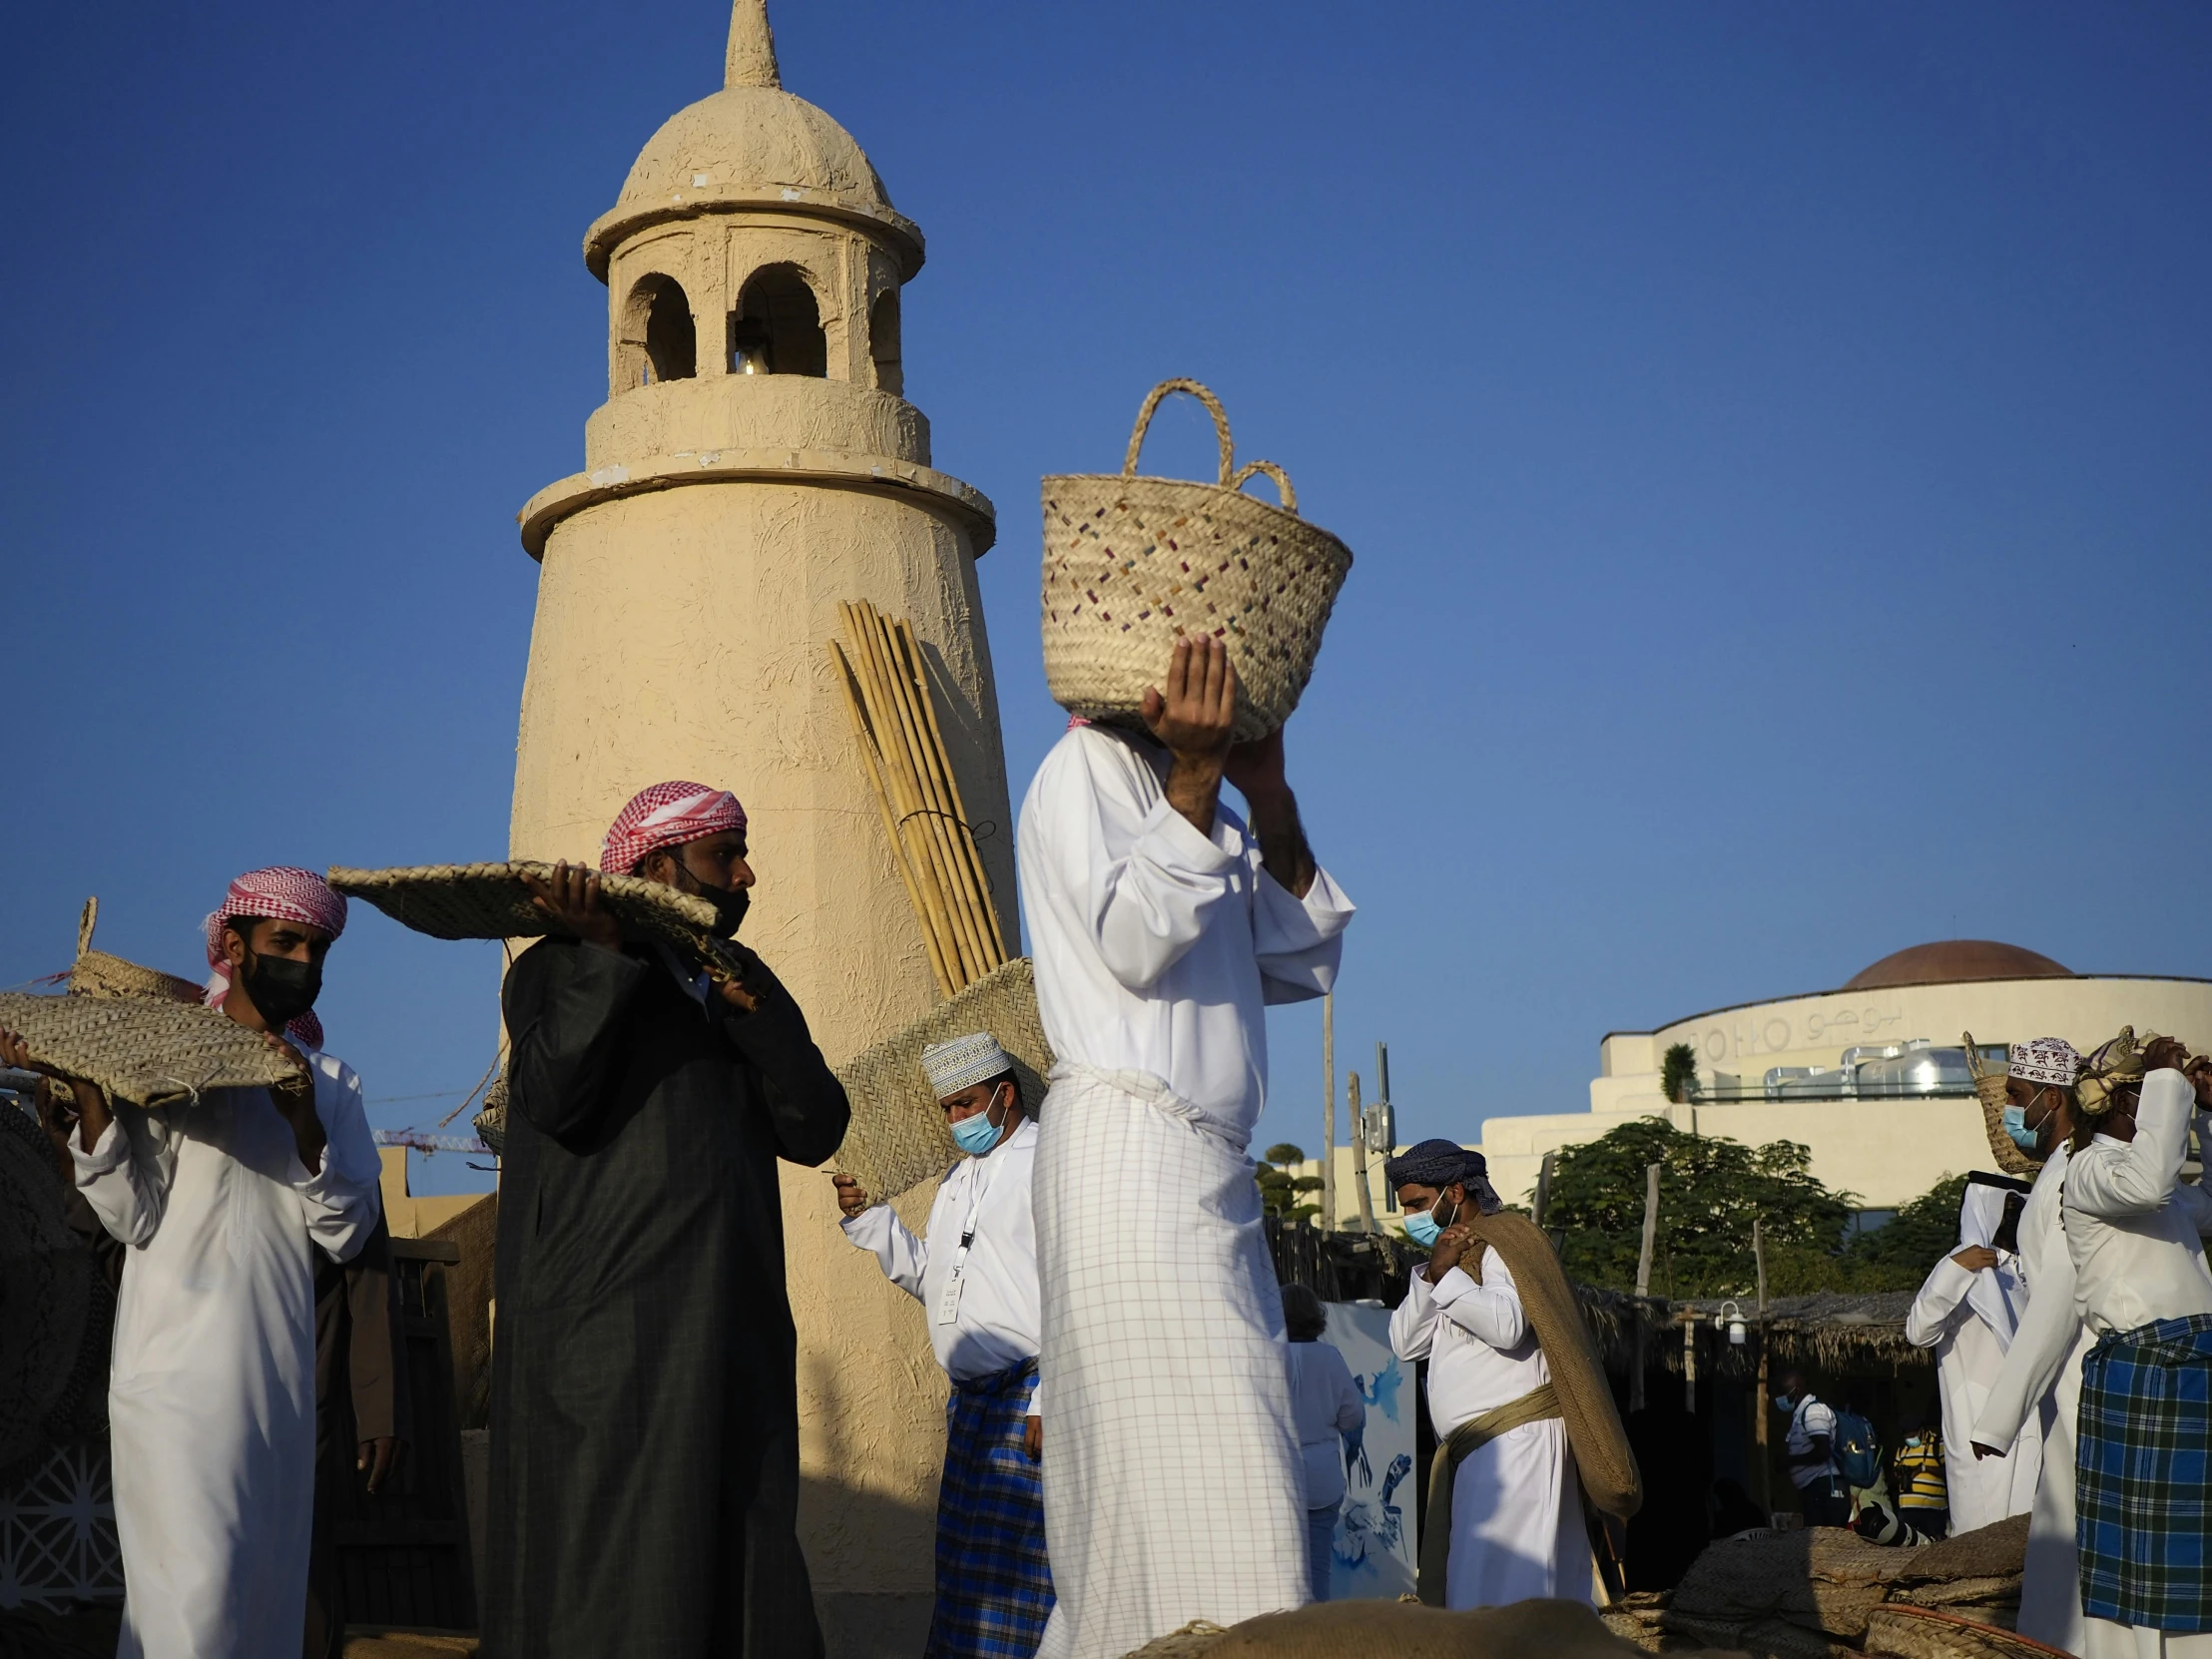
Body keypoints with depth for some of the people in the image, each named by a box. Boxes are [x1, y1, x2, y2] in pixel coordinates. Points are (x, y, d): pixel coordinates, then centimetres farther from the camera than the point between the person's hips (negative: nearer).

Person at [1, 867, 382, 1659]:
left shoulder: (330, 1082, 13)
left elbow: (345, 1231, 2)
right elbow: (136, 1216, -8)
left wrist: (305, 1120, -14)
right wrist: (87, 1094, -19)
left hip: (279, 1374, 5)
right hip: (179, 1358, -5)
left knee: (268, 1579, 7)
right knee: (196, 1579, -13)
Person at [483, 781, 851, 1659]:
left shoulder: (740, 985, 19)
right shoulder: (564, 970, 2)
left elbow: (816, 1130, 7)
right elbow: (553, 1097, -17)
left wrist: (758, 1015, -7)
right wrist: (605, 951, -20)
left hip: (734, 1330, 6)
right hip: (607, 1331, -6)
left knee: (736, 1579, 1)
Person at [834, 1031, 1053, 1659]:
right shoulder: (960, 1177, 22)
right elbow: (930, 1277, 26)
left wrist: (1051, 1402, -20)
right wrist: (869, 1219, 13)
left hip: (1030, 1399, -8)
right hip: (970, 1398, 9)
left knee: (1012, 1566, -11)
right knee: (965, 1565, 7)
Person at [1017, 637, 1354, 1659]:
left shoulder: (1209, 817, 25)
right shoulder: (1086, 767, 1)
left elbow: (1300, 963, 17)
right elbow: (1135, 941, -12)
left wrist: (1270, 797, 10)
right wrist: (1196, 775, -14)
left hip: (1209, 1172, 9)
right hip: (1125, 1145, -9)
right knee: (1182, 1479, -15)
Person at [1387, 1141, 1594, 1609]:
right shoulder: (1454, 1254, 21)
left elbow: (1506, 1324, -26)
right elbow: (1405, 1344, 10)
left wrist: (1447, 1277, -16)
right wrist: (1432, 1275, -3)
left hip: (1513, 1442, -9)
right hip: (1472, 1449, 9)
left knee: (1496, 1592, -15)